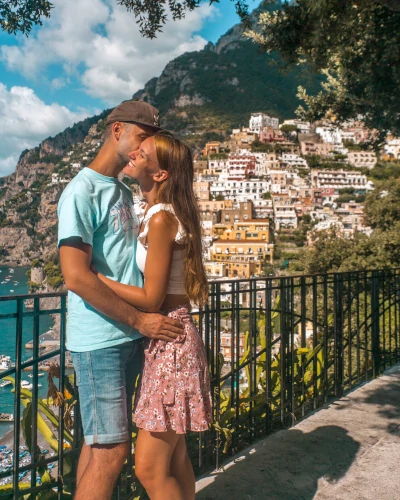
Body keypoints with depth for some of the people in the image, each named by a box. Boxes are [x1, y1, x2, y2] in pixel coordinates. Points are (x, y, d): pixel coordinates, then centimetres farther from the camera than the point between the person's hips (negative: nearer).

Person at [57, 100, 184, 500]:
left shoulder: (124, 193, 16)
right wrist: (139, 320, -16)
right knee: (110, 450, -3)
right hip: (99, 340, -8)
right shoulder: (82, 192, -11)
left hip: (128, 336, 8)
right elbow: (76, 276, -20)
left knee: (100, 442, 16)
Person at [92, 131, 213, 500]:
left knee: (150, 469, 0)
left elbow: (151, 299, -17)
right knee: (174, 458, 19)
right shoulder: (157, 213, 11)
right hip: (164, 340, 10)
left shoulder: (161, 219, -18)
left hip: (171, 342, -10)